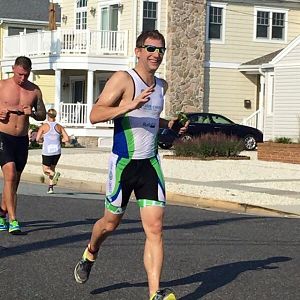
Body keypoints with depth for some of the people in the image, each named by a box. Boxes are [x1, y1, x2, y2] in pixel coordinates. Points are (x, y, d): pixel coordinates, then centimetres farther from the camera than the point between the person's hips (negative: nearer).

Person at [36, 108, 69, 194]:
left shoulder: (44, 126, -3)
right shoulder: (59, 127, 4)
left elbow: (37, 139, -9)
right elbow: (67, 139, -1)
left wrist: (44, 140, 11)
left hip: (47, 152, -3)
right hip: (57, 151, 3)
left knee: (46, 170, 11)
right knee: (52, 168, 20)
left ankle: (54, 174, -21)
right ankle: (50, 187, 13)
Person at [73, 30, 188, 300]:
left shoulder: (162, 85, 13)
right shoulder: (123, 79, -10)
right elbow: (95, 115, -18)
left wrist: (169, 124, 10)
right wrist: (130, 105, -30)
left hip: (150, 163, 5)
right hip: (123, 163, -5)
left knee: (155, 228, -6)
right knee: (111, 222, 12)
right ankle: (90, 255, 44)